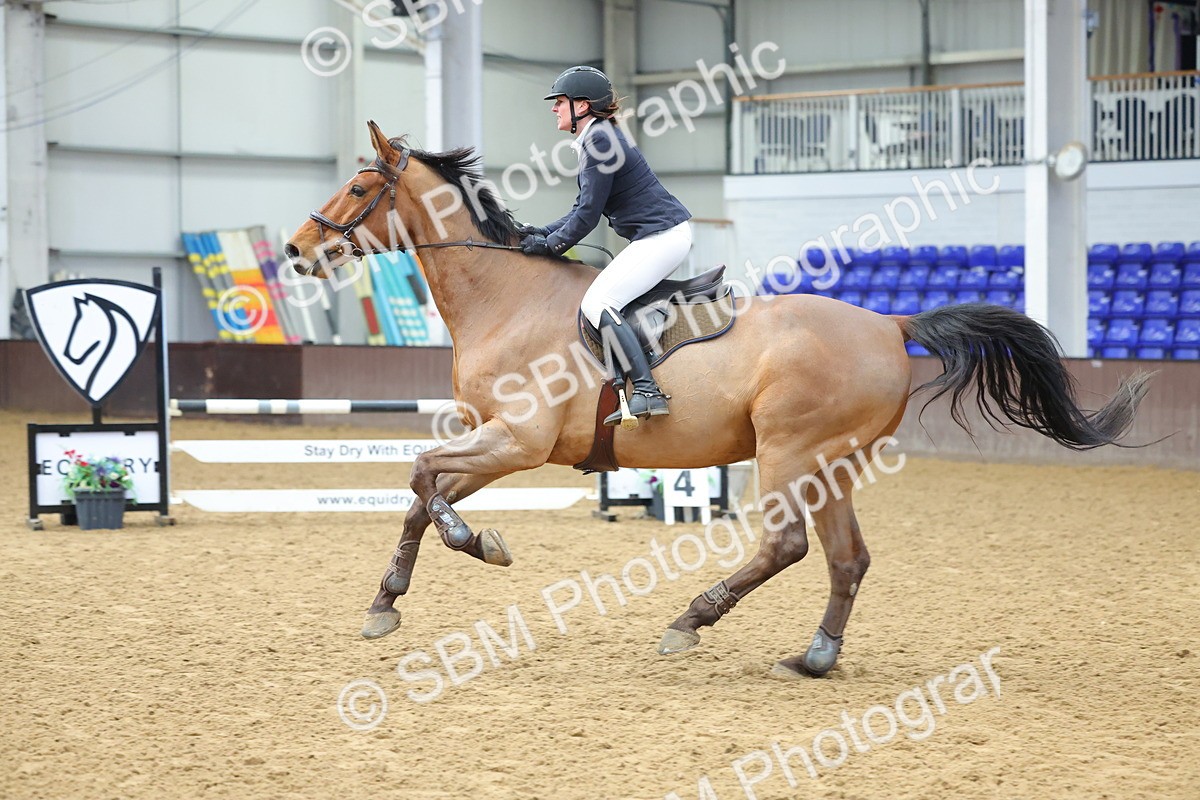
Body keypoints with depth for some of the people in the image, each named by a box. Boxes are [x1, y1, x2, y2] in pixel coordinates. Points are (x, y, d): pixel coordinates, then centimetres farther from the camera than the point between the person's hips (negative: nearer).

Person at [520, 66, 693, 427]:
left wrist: (550, 245, -6)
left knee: (598, 303, -17)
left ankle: (647, 393, -25)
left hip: (662, 237, -11)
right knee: (601, 299, 17)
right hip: (659, 237, 11)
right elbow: (584, 208, 20)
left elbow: (588, 215, -16)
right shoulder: (594, 141, 17)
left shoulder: (599, 142, -15)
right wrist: (542, 233, 10)